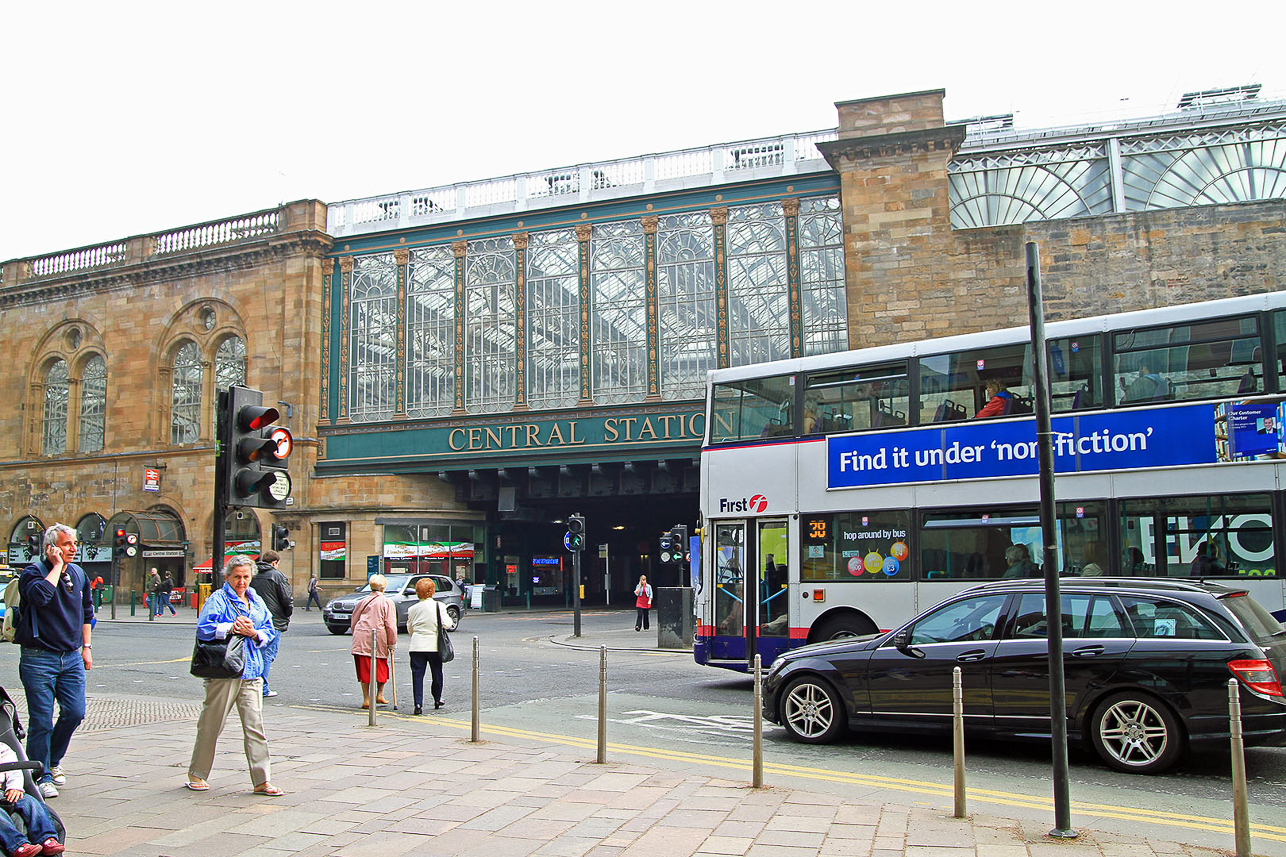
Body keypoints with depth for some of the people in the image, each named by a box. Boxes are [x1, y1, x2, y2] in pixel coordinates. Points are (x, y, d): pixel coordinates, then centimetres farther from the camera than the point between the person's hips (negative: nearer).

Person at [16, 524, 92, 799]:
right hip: (39, 658, -5)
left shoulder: (78, 573, 11)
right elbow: (40, 596, -31)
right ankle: (41, 776, 9)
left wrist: (86, 646, 17)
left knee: (75, 713, 3)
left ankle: (52, 761, 26)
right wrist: (57, 566, -20)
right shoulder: (33, 572, -8)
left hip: (72, 657, 6)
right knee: (41, 720, -2)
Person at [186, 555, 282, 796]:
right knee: (211, 725, 7)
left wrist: (254, 633, -5)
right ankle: (197, 774, 26)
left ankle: (262, 780, 3)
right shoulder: (218, 599, -2)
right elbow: (203, 629, -12)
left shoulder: (257, 602, 16)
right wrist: (231, 628, -18)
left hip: (251, 674, 5)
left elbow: (269, 632, 15)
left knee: (255, 726, 1)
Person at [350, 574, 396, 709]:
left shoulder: (363, 601, 12)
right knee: (381, 667, 16)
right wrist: (391, 644, 2)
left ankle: (366, 699, 7)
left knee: (364, 669, 7)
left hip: (360, 640, 3)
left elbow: (353, 621, 19)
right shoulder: (387, 603, 0)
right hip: (379, 639, -3)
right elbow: (390, 625, -4)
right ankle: (379, 694, 16)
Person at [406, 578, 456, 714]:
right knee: (437, 673, 16)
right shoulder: (439, 606, -5)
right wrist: (449, 618, 11)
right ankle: (437, 700, 28)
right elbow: (446, 624, -9)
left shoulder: (413, 609, 3)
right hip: (434, 645, -1)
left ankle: (418, 704, -8)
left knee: (417, 675, 1)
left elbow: (410, 629, 11)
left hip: (417, 646, 1)